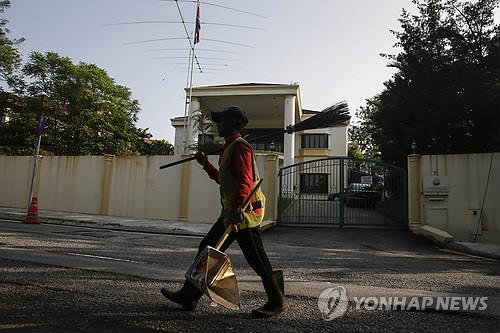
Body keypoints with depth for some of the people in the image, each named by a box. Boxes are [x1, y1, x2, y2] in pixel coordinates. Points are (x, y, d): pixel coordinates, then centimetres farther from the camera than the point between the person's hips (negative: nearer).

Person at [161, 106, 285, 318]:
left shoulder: (240, 147, -12)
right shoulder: (229, 148, 20)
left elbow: (245, 181, -26)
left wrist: (237, 208, -37)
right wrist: (206, 165, 27)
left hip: (245, 213, -10)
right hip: (232, 213, 10)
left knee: (257, 260, 0)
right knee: (207, 249, 11)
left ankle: (276, 302, 17)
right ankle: (189, 296, 20)